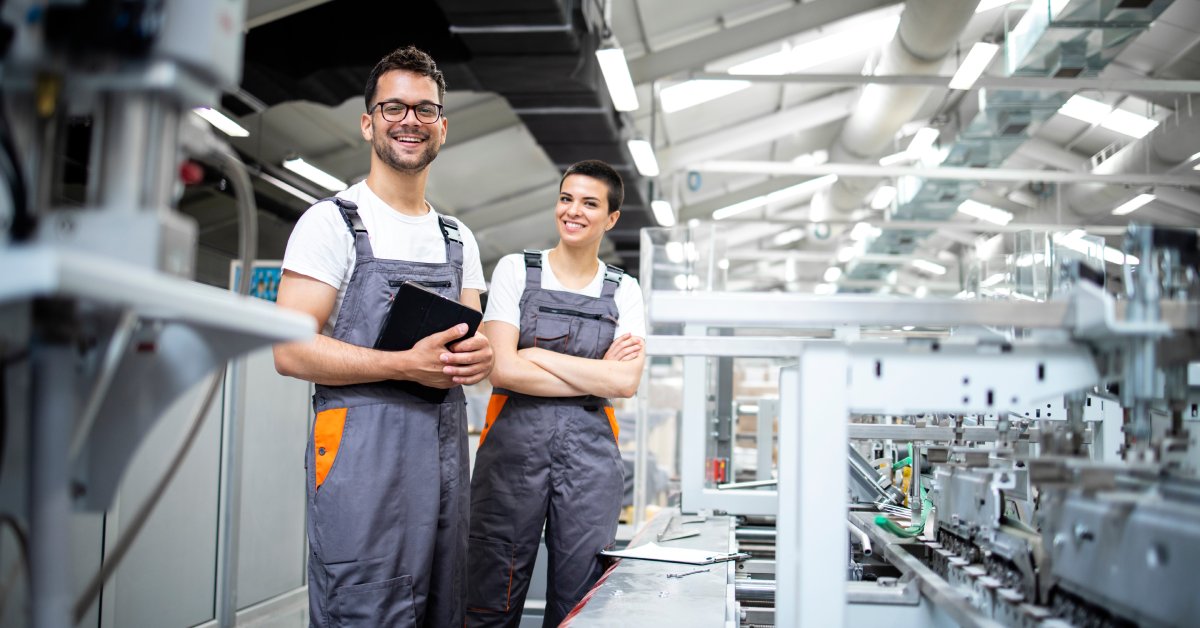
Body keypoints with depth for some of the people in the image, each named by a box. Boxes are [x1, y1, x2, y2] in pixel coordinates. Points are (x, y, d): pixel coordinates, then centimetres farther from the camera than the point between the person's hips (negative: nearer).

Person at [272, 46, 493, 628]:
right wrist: (408, 365, -20)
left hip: (445, 450, 6)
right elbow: (291, 350, -10)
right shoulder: (332, 222, -1)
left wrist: (478, 356, -6)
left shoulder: (459, 239, 18)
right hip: (364, 451, -6)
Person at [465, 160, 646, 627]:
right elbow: (503, 369, -8)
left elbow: (625, 382, -5)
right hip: (513, 439, -1)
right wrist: (596, 374, -6)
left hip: (589, 449, 2)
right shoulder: (516, 270, 4)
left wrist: (538, 356, -8)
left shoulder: (624, 291, 9)